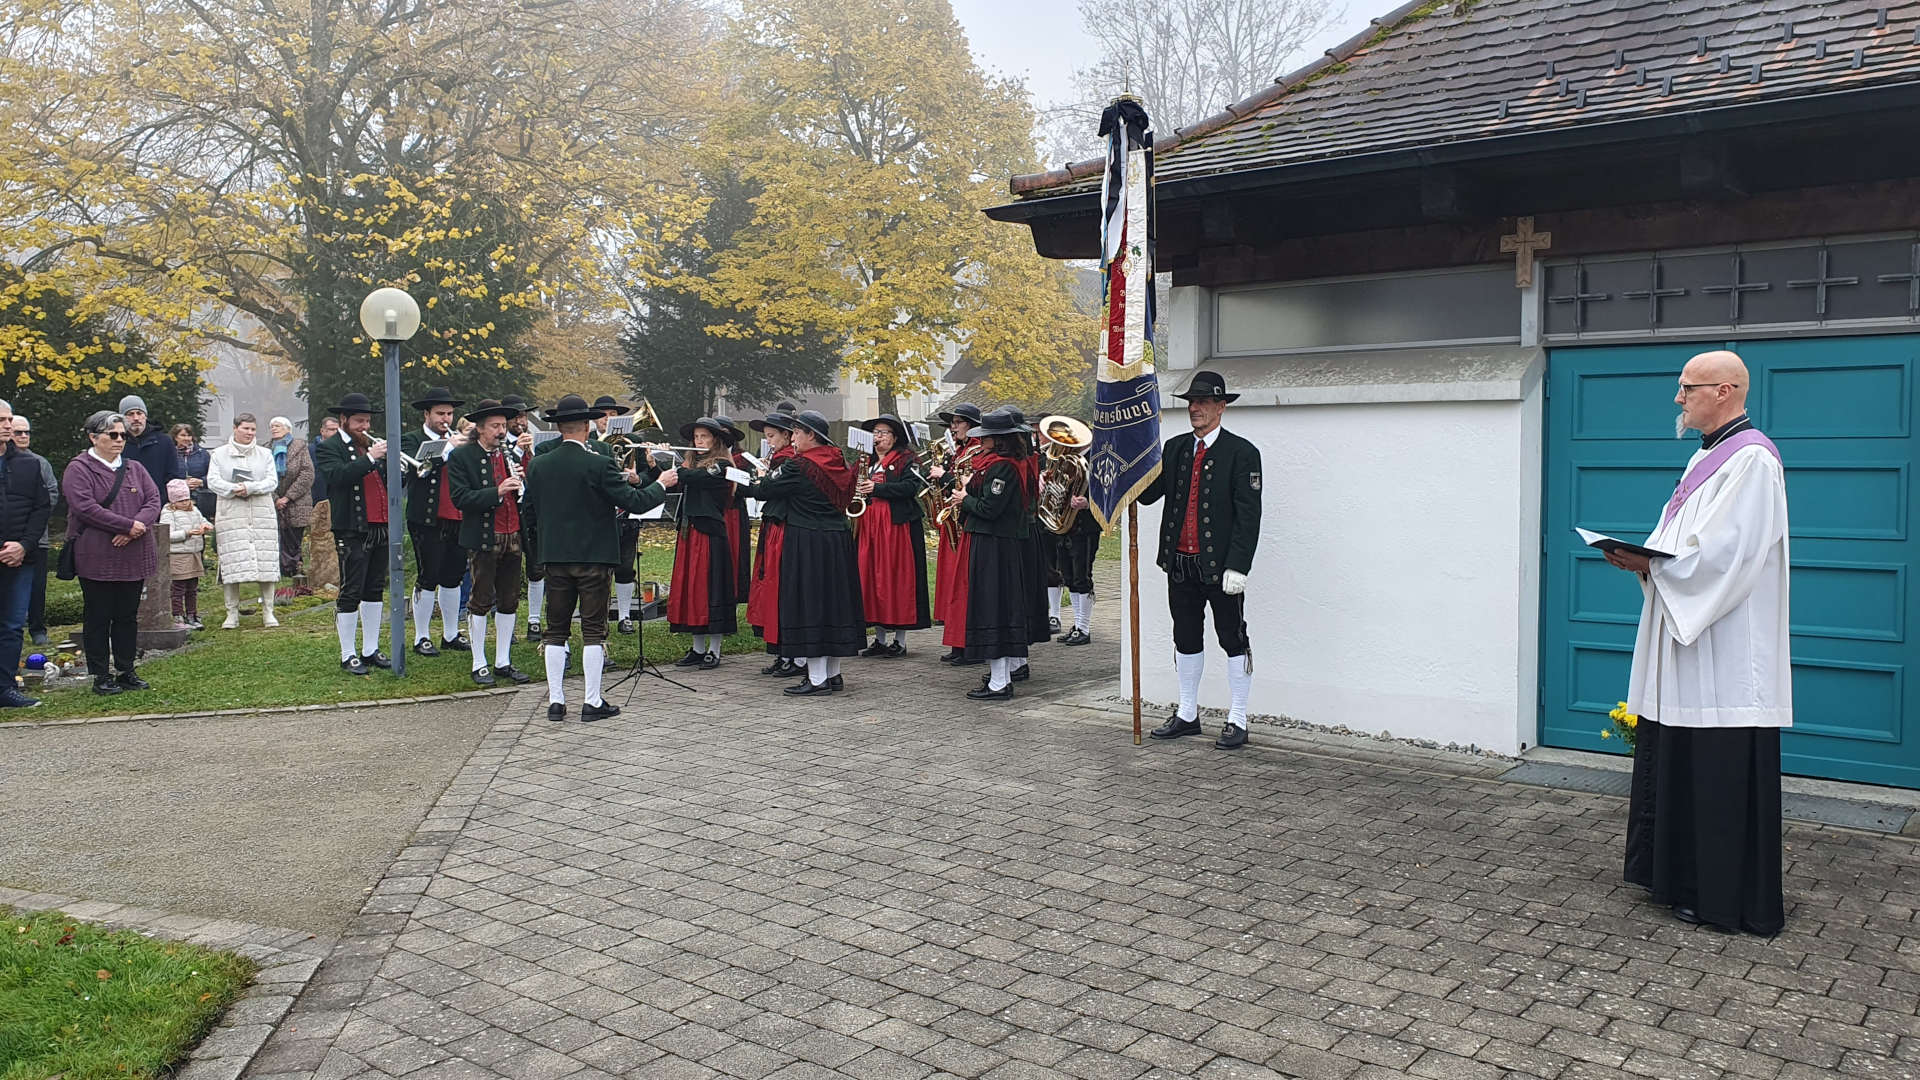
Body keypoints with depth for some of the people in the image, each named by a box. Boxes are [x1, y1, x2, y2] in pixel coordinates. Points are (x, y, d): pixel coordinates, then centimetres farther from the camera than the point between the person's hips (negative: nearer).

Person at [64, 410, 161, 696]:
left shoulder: (134, 468, 14)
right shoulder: (79, 469, -3)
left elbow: (153, 501, 4)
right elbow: (85, 507, -15)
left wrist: (136, 528, -14)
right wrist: (128, 525, -18)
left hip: (133, 556, 5)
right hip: (97, 558, -5)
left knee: (128, 616, 10)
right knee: (98, 616, 1)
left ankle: (126, 671, 19)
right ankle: (101, 676, 8)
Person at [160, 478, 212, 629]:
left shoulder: (194, 510, 15)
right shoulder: (168, 513, -7)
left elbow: (204, 521, 23)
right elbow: (168, 535, -15)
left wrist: (207, 527, -1)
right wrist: (187, 533, -25)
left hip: (194, 555, 7)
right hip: (177, 556, -7)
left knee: (193, 589, 13)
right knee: (178, 589, -3)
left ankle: (192, 616, 21)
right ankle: (178, 619, 2)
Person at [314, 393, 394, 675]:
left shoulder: (372, 444, 16)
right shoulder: (329, 447, -3)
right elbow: (337, 475, -22)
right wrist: (370, 458, -24)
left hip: (380, 528, 7)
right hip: (352, 532, -7)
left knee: (375, 590, 13)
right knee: (350, 593, -2)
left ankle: (371, 651, 22)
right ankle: (348, 656, 6)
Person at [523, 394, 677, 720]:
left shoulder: (538, 465, 1)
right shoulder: (601, 464, -13)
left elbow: (528, 516, 7)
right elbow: (635, 503, -13)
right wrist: (661, 484, 4)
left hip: (555, 558, 4)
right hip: (595, 556, -4)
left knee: (555, 630, 11)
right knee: (593, 629, 3)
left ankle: (555, 701, 13)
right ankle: (593, 702, 5)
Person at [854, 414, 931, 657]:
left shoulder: (906, 460, -1)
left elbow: (911, 487, -16)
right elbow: (856, 486, 23)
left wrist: (877, 488, -20)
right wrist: (857, 489, -2)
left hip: (898, 526, -6)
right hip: (870, 526, 6)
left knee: (898, 577, -4)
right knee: (871, 577, 4)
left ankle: (900, 641, 3)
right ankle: (880, 639, 13)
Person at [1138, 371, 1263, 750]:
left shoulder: (1241, 452, -7)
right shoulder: (1174, 448, 11)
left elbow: (1248, 515, -12)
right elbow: (1148, 494, 4)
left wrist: (1237, 566, -19)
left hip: (1220, 566, -6)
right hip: (1180, 563, 6)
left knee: (1233, 640, 4)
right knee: (1186, 638, 15)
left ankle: (1237, 721, 13)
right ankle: (1188, 715, 27)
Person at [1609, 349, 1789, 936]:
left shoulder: (1751, 459, -14)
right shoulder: (1707, 458, 17)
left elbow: (1727, 552, -22)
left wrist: (1652, 563, -16)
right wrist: (1642, 557, 1)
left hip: (1725, 651, -10)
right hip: (1685, 643, 10)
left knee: (1721, 773, -2)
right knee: (1676, 764, 14)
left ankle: (1727, 899, 8)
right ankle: (1681, 876, 25)